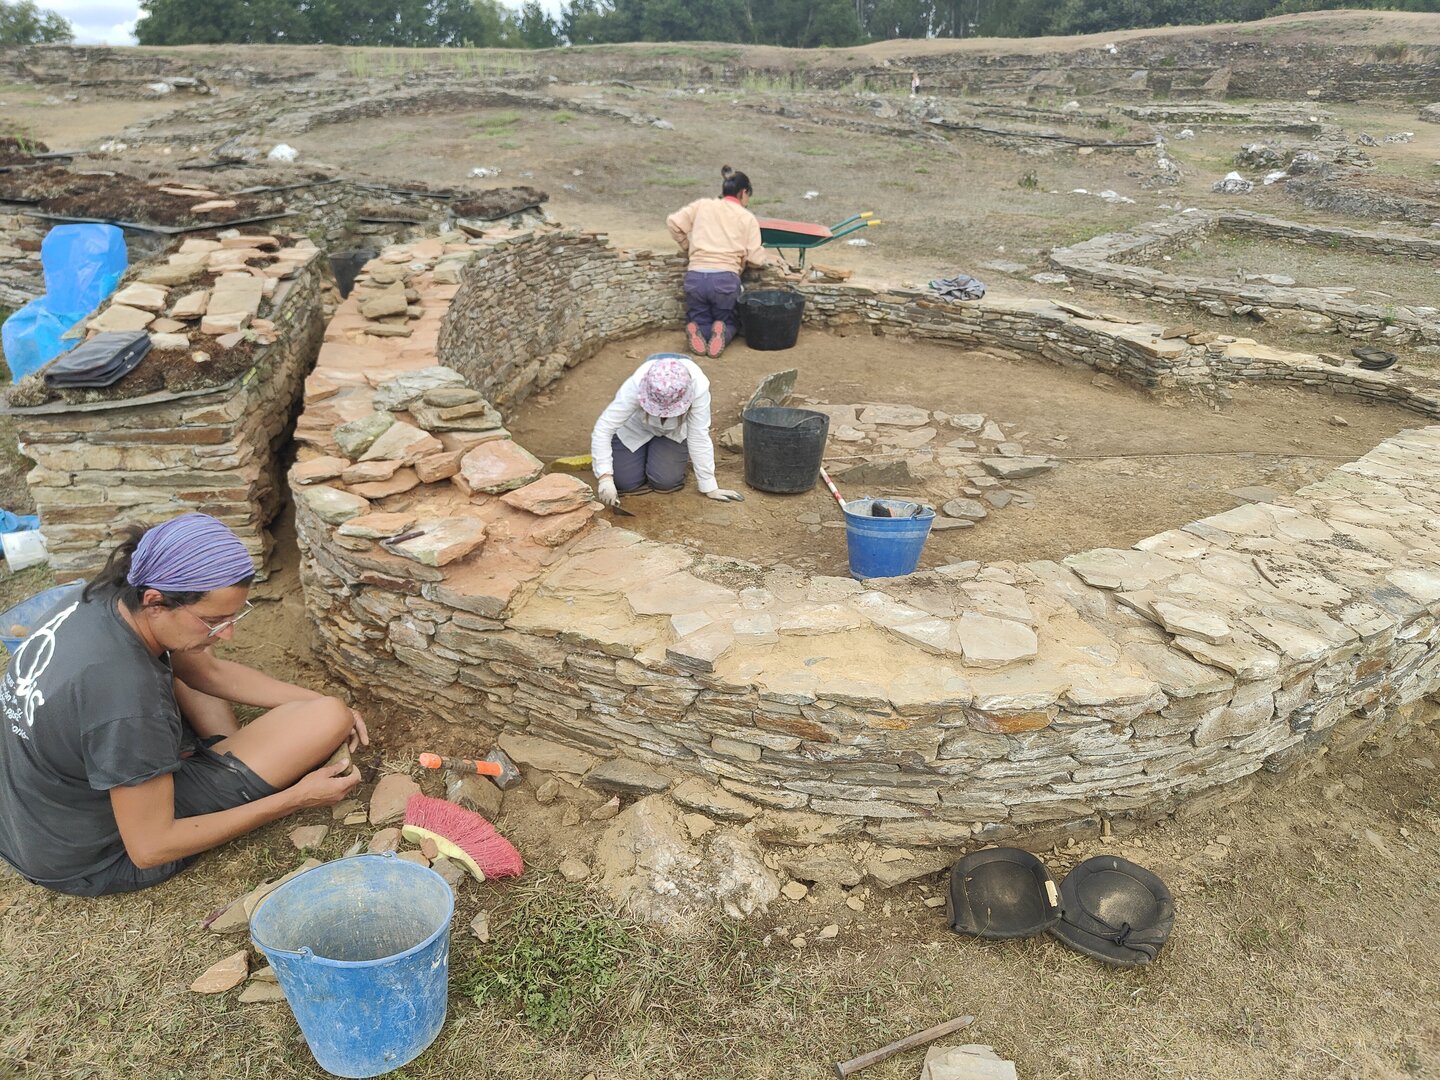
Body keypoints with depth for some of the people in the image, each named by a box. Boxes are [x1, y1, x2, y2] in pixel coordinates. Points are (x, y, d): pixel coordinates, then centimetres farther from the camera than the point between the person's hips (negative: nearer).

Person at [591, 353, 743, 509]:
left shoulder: (698, 387, -39)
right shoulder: (635, 385, -40)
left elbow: (699, 437, -30)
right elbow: (602, 428, -37)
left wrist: (710, 488, -27)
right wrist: (604, 477, -46)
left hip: (674, 432, 1)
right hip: (635, 428, 0)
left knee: (665, 480, -17)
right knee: (626, 482, -12)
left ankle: (682, 453, 16)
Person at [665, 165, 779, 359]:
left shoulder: (703, 205, 13)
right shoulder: (747, 217, 7)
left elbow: (673, 222, 5)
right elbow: (754, 257, 0)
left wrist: (687, 247, 20)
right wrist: (769, 259, 23)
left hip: (695, 276, 2)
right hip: (726, 279, -1)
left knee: (699, 320, 20)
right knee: (729, 323, 21)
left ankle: (696, 332, -18)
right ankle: (721, 334, -17)